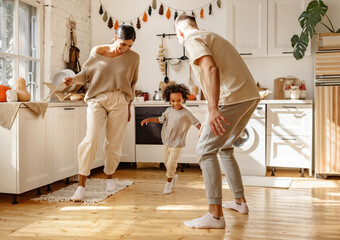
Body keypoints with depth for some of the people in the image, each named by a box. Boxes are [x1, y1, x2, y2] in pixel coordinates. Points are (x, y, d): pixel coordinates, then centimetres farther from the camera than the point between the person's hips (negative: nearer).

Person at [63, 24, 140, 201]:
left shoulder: (133, 57, 5)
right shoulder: (97, 52, 2)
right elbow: (87, 72, 11)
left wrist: (128, 108, 18)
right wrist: (73, 79, -10)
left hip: (119, 102, 1)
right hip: (97, 100, -1)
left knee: (114, 143, 4)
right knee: (91, 139, -16)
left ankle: (110, 176, 32)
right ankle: (81, 185, -12)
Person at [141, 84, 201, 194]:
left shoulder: (186, 113, -11)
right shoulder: (169, 111, 3)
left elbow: (196, 122, -9)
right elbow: (161, 119, 16)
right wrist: (149, 119, 7)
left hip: (177, 144, -5)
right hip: (167, 142, 5)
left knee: (171, 163, -6)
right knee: (167, 162, 14)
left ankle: (168, 183, 14)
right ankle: (174, 176, 40)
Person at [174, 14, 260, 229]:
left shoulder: (192, 40, -1)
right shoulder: (213, 37, 27)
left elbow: (211, 69, -20)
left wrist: (213, 110, -29)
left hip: (233, 97, -9)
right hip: (251, 96, 10)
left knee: (206, 149, -5)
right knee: (225, 147, 22)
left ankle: (216, 215, -7)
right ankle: (240, 202, 27)